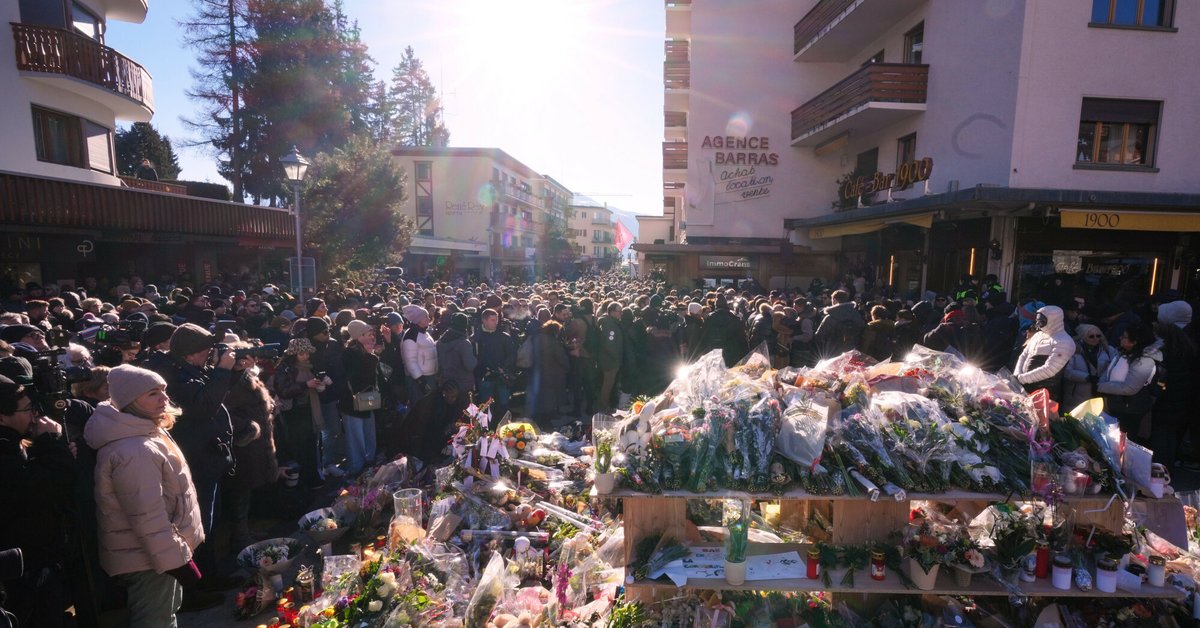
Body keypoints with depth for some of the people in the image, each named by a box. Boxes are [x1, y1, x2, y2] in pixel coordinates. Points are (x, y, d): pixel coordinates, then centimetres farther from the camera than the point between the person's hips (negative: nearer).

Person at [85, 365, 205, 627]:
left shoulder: (144, 434, 6)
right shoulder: (133, 451, -29)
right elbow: (148, 516, -28)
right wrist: (176, 559, -22)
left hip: (157, 551, 10)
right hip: (149, 558, -10)